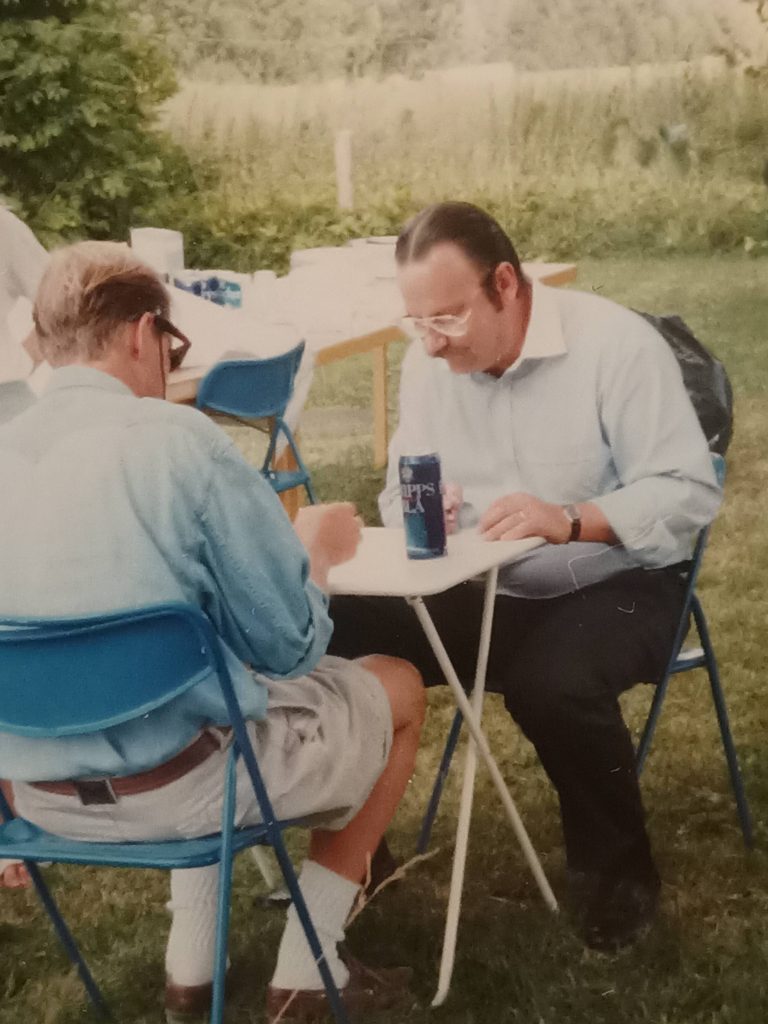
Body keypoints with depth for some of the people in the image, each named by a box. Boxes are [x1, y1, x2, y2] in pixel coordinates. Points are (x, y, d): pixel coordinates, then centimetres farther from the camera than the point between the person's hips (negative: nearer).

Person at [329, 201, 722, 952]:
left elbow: (689, 492, -21)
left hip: (615, 586, -5)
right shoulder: (428, 361, 0)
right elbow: (402, 492, 4)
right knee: (336, 641, -14)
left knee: (552, 683, -37)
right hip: (485, 592, 5)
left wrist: (568, 520, -36)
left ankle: (618, 868, -7)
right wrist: (418, 514, -22)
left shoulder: (614, 342, -18)